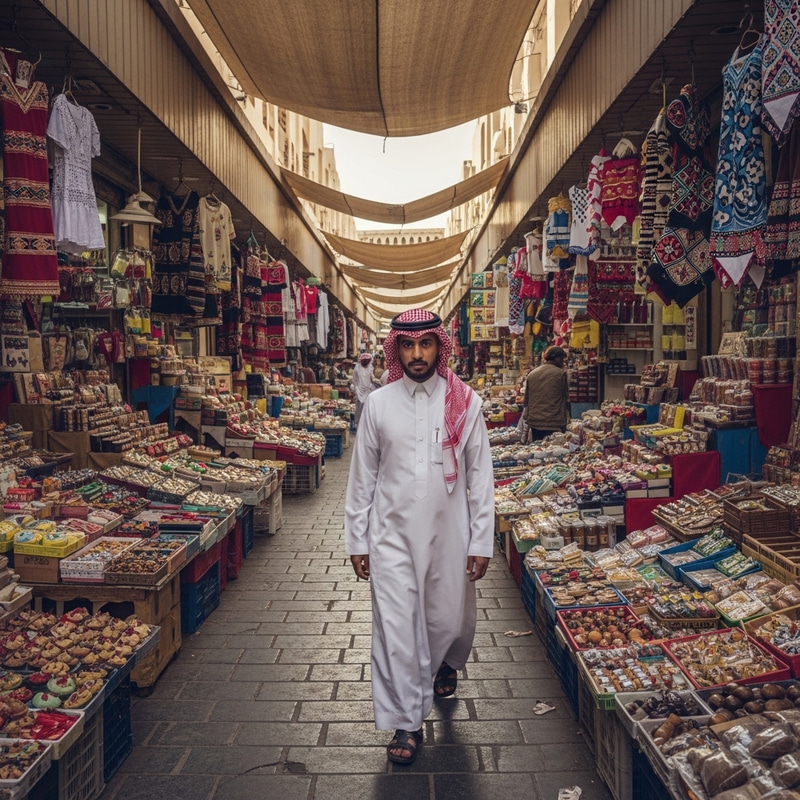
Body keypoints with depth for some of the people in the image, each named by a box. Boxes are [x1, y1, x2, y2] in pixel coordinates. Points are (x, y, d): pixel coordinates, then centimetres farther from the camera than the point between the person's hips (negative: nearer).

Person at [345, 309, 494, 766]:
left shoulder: (465, 403, -3)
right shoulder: (379, 404, -1)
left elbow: (480, 476, 0)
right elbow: (362, 476, 4)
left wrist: (481, 543, -2)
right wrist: (357, 540, 4)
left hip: (449, 534, 0)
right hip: (392, 534, 0)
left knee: (451, 620, 14)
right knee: (396, 627, 2)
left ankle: (446, 663, 51)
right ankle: (407, 723, 21)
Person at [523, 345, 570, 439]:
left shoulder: (531, 374, 8)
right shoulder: (561, 373, -6)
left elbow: (526, 400, 12)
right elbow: (566, 399, 0)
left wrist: (527, 418, 22)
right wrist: (567, 418, 14)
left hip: (535, 422, 5)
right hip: (555, 424, -5)